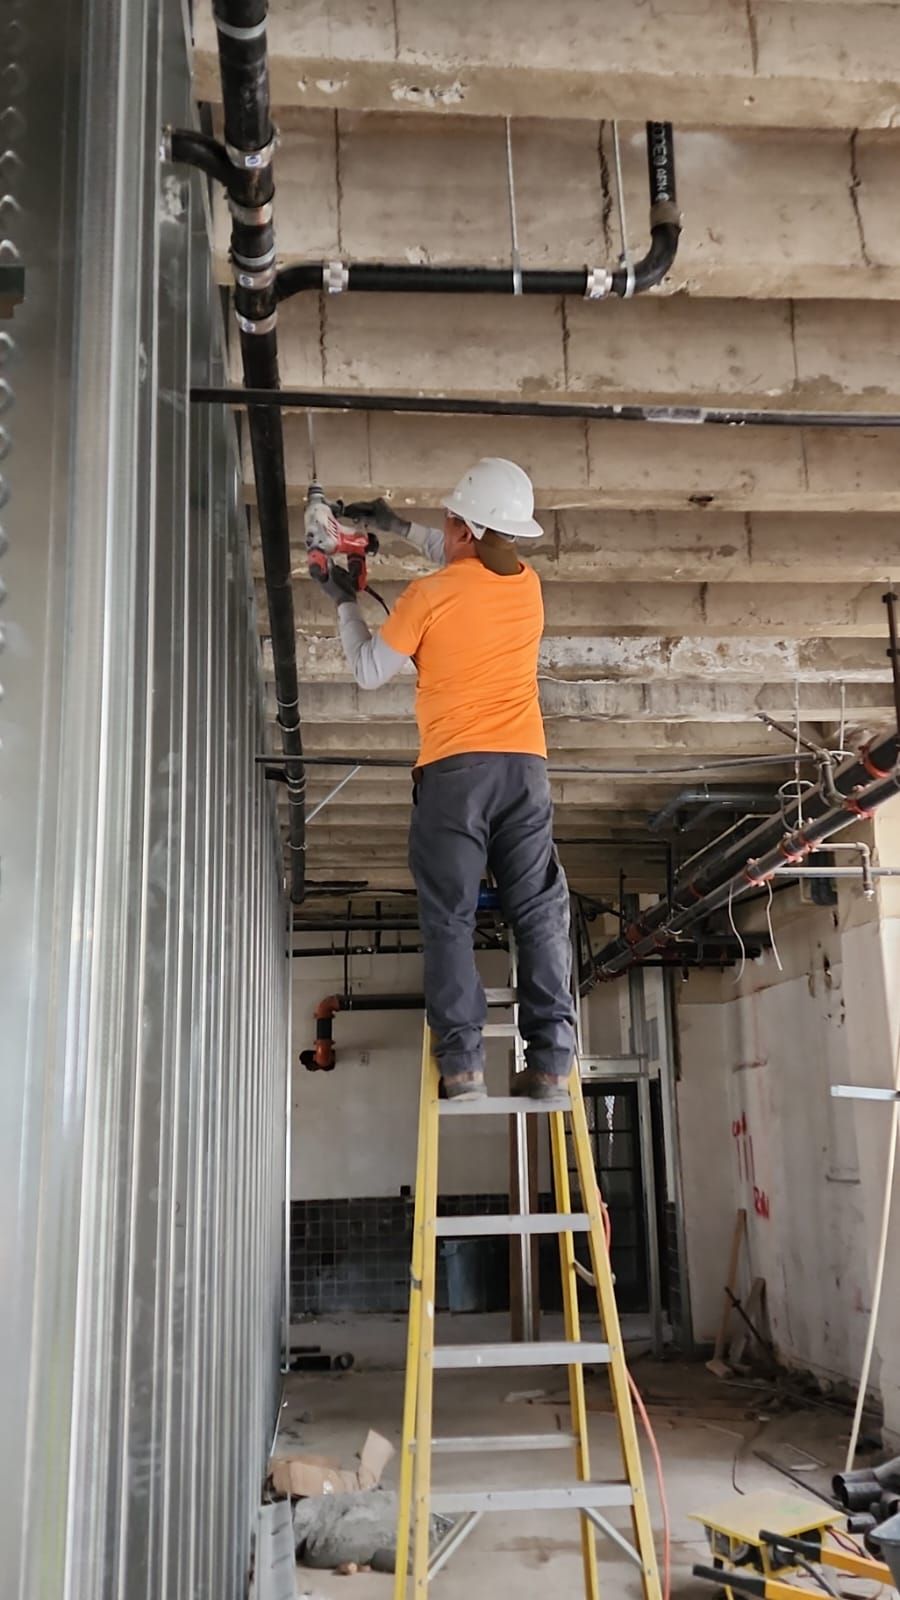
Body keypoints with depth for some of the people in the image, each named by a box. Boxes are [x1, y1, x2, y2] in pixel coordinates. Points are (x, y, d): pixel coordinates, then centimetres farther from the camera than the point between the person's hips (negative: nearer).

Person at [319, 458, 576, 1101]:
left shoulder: (429, 596, -4)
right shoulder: (528, 584, 11)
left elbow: (370, 672, 8)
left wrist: (346, 604, 22)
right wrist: (398, 525, 38)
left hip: (453, 769, -3)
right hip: (526, 765, 4)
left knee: (450, 917, 1)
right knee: (539, 912, 3)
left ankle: (462, 1060, -5)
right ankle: (551, 1056, -2)